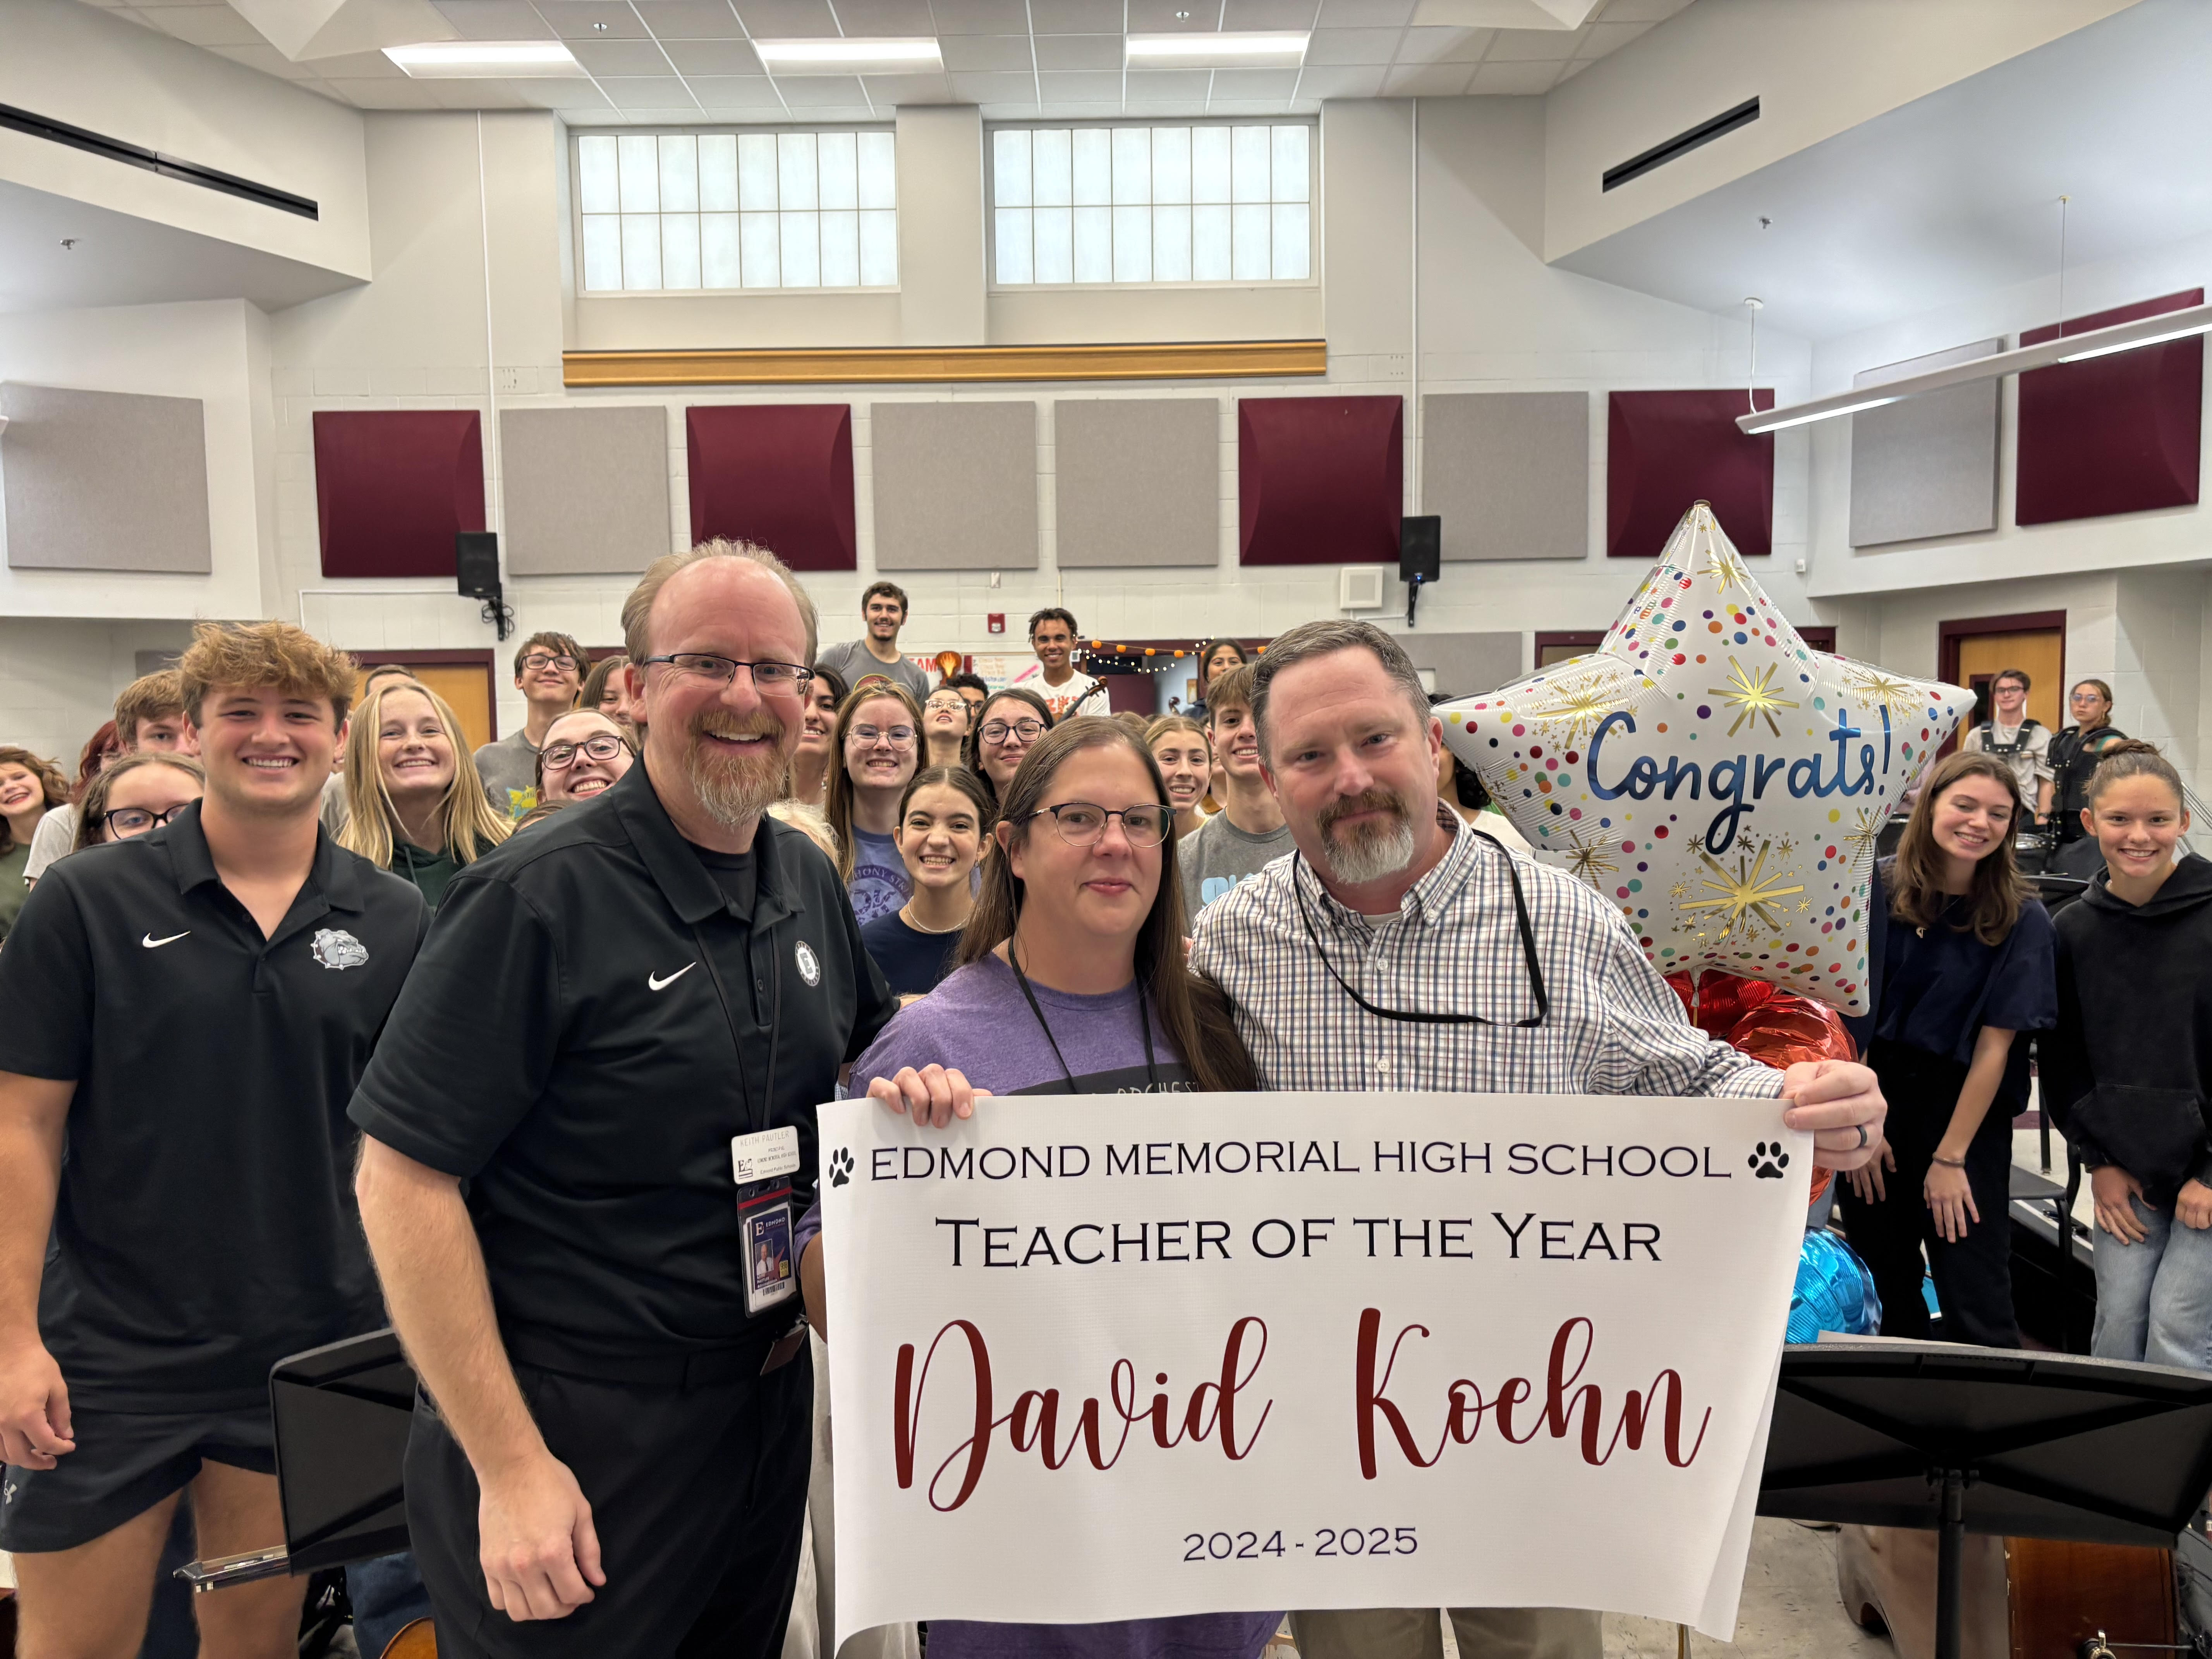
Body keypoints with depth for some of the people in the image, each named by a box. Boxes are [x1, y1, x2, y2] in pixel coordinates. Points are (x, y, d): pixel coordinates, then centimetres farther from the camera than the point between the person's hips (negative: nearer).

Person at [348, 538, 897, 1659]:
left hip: (771, 1399, 7)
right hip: (577, 1439, -6)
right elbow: (401, 1175, -18)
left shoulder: (810, 884, 2)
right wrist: (509, 1463, -18)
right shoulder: (539, 896, -18)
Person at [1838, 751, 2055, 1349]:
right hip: (1875, 1094, 2)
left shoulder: (2021, 920, -9)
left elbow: (1994, 1045, -10)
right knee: (1886, 1279, 15)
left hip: (1965, 1113, -2)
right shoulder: (1877, 888, -7)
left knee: (1974, 1300, 0)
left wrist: (1951, 1157, -11)